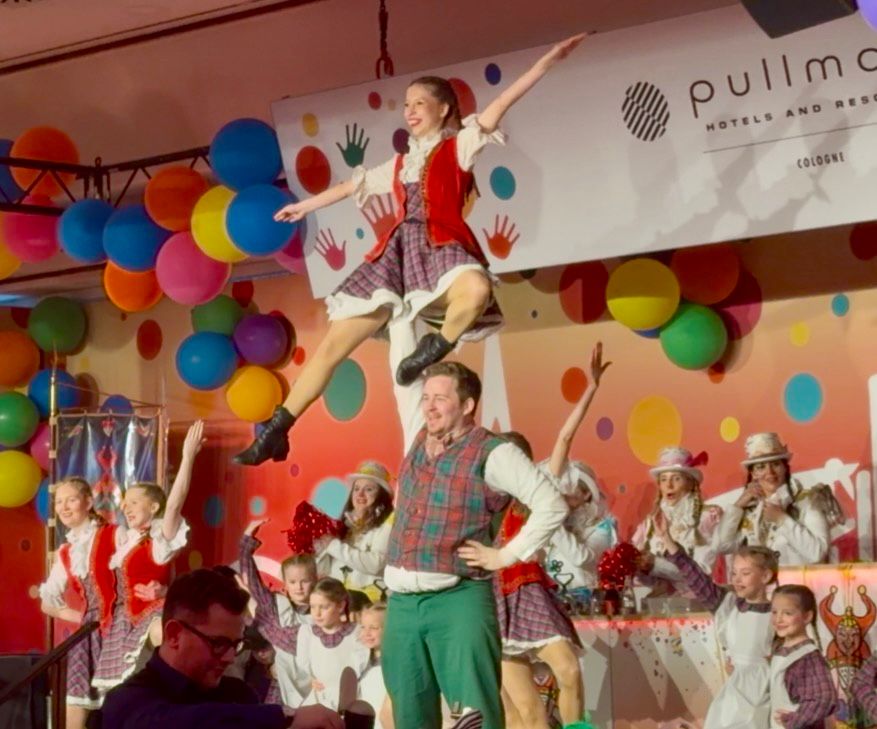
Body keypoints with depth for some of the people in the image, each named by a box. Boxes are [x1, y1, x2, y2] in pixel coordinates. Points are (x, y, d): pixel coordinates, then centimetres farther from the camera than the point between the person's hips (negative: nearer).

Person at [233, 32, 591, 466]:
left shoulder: (458, 145, 9)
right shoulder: (401, 164, 24)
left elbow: (499, 106, -3)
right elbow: (352, 186, 38)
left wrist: (549, 60, -15)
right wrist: (305, 205, 49)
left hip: (441, 246, -5)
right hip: (399, 252, 5)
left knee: (475, 290, -43)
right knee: (332, 344, 0)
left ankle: (435, 348, -15)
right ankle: (275, 432, 5)